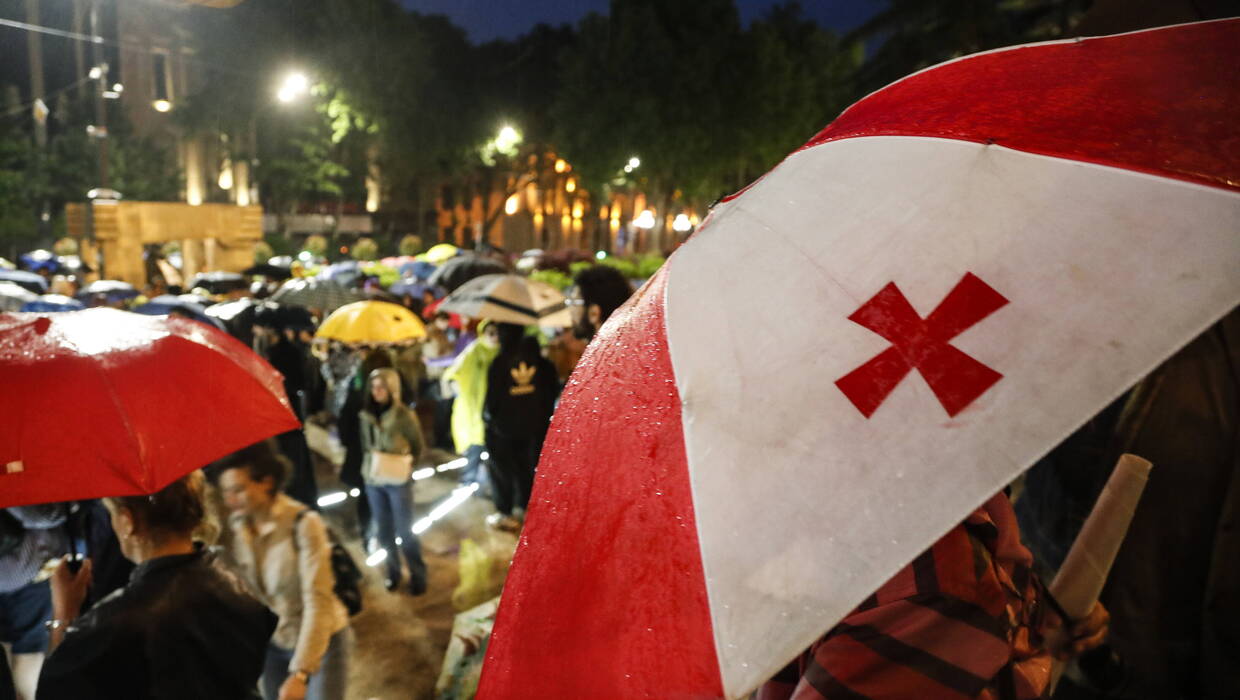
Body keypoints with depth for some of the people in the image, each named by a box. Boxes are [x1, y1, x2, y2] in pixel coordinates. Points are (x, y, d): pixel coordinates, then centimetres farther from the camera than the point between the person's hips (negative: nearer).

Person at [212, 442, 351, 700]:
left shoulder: (304, 524, -25)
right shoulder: (235, 526, -8)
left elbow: (317, 602, -27)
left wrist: (300, 672, -31)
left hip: (321, 642, -5)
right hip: (272, 645, 5)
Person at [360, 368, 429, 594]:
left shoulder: (404, 415, -12)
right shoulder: (366, 415, 1)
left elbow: (418, 448, -4)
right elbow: (364, 447, 12)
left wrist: (406, 463, -14)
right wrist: (368, 466, 1)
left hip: (399, 481, -4)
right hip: (373, 480, 4)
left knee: (405, 531, 3)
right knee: (382, 531, 11)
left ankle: (418, 574, 19)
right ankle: (393, 570, 30)